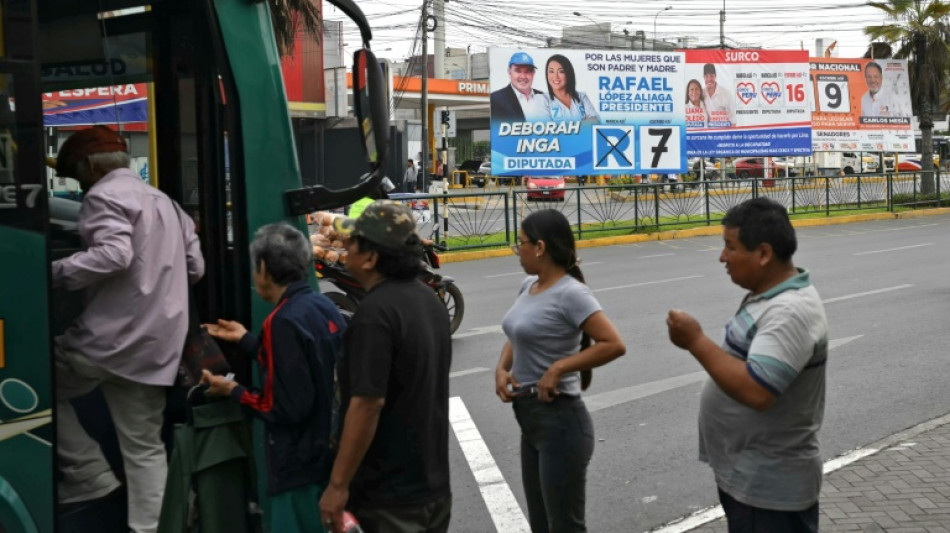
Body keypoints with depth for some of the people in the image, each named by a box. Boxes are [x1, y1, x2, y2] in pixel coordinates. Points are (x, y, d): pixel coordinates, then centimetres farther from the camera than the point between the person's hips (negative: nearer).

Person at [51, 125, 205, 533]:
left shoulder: (105, 195, -6)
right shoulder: (164, 201, 22)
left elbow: (113, 254, -24)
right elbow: (195, 267, 22)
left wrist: (54, 273, -17)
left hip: (112, 334, -8)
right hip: (157, 344, 8)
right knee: (145, 448, 11)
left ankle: (89, 475, 7)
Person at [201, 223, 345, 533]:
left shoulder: (283, 322, -20)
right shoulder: (324, 306, 4)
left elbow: (288, 409, -21)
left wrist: (233, 391, -8)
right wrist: (245, 340, 19)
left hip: (302, 466, -8)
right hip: (329, 452, 8)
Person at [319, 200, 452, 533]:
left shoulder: (375, 313, -21)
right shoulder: (429, 299, 8)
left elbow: (367, 404, -26)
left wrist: (338, 484, -20)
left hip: (390, 496, -8)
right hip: (434, 484, 9)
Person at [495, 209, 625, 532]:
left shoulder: (570, 294, -19)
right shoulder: (529, 285, 7)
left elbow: (614, 345, -24)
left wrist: (558, 368, -23)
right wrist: (502, 369, -1)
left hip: (559, 422, -9)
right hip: (530, 419, 9)